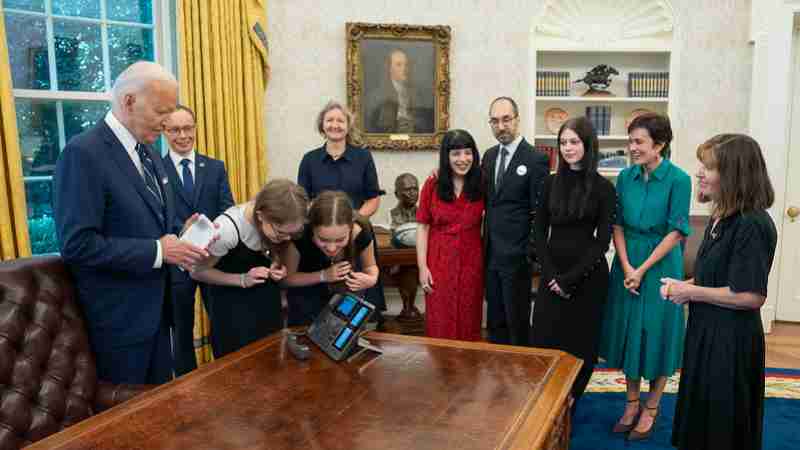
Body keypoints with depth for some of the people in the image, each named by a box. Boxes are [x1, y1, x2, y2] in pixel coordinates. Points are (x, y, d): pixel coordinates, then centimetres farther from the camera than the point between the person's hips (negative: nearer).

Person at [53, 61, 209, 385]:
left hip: (154, 307, 8)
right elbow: (77, 245, -24)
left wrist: (181, 237, -2)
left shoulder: (147, 152, 9)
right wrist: (157, 251, -22)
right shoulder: (84, 153, -18)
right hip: (118, 317, -8)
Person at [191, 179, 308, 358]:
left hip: (266, 295, 4)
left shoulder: (280, 224, -21)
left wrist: (277, 264, -17)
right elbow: (197, 272, -17)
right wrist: (242, 279, -26)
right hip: (230, 300, -4)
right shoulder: (227, 228, -34)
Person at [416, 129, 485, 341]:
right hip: (439, 262, -1)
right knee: (440, 323, 6)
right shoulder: (433, 185, -2)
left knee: (468, 322, 10)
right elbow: (423, 227, -2)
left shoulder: (480, 184, 1)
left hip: (471, 262, 1)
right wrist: (422, 266, -7)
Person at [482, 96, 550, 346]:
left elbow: (539, 211, -11)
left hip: (516, 255, -6)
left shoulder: (536, 159, -11)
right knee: (494, 319, 16)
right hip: (491, 253, 6)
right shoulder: (489, 155, 9)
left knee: (517, 321, 6)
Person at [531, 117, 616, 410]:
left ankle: (570, 406, 27)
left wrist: (570, 278, -11)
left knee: (581, 344, 8)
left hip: (587, 276, -2)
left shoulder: (603, 188, -5)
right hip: (552, 275, 3)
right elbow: (539, 231, 4)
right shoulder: (551, 183, 4)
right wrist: (551, 274, -7)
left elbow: (602, 241, -7)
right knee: (544, 342, 4)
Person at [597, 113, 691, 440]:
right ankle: (631, 403, 28)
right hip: (627, 263, 4)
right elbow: (617, 225, 2)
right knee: (629, 331, 11)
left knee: (656, 333, 6)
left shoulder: (678, 180, -12)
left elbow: (676, 232, -12)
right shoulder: (626, 177, 1)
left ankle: (651, 409, 24)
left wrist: (643, 270, -13)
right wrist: (626, 267, -9)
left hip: (660, 265, -4)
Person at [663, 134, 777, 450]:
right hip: (706, 331, 9)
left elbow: (752, 296, -25)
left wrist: (691, 292, -18)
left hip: (731, 340, -9)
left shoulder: (752, 225, -22)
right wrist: (683, 285, 2)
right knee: (698, 415, 22)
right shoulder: (721, 218, 7)